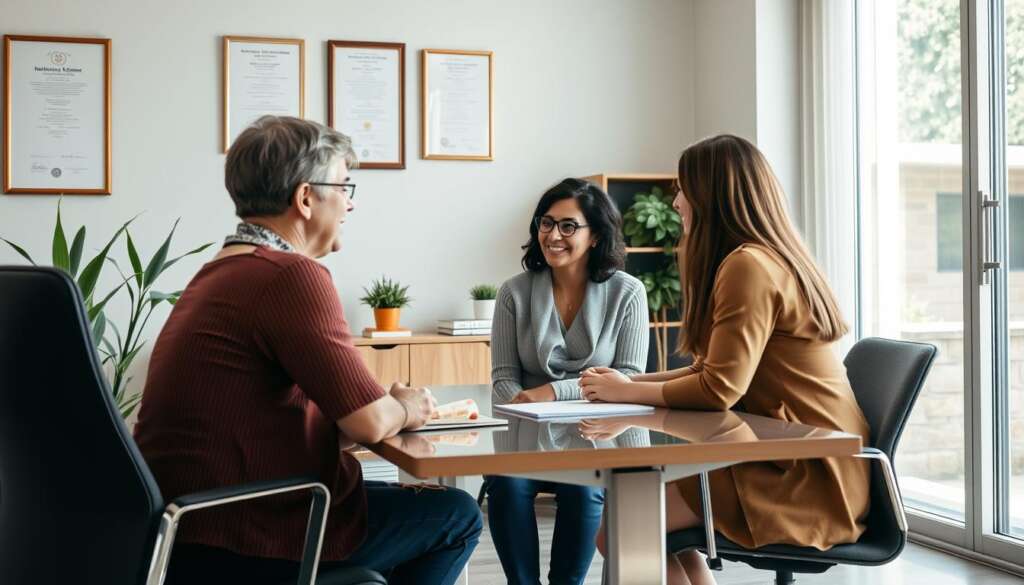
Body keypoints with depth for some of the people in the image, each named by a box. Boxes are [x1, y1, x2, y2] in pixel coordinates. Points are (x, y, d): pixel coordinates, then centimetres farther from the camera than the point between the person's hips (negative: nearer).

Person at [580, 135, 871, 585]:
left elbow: (719, 389, -21)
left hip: (807, 474, -10)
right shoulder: (769, 258, 15)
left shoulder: (748, 265, -17)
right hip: (786, 453, 10)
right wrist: (632, 381, 7)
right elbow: (718, 369, 15)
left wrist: (627, 392, -7)